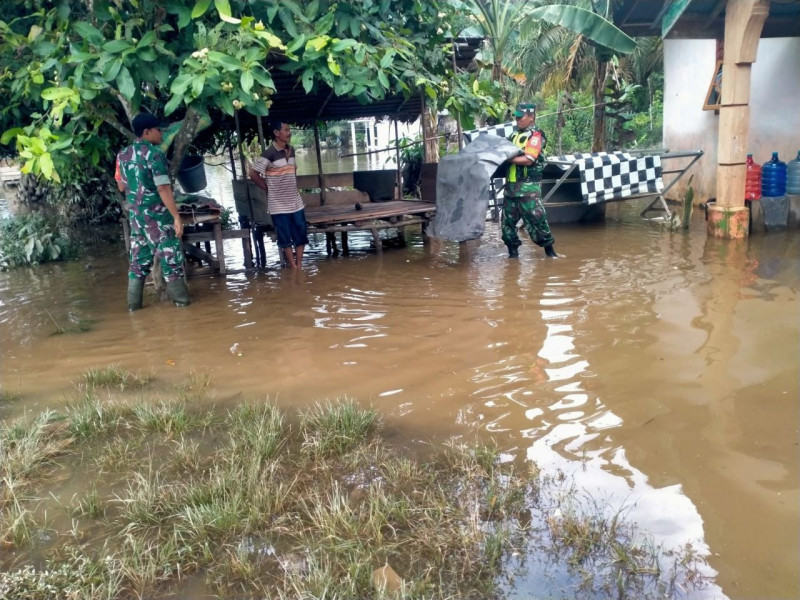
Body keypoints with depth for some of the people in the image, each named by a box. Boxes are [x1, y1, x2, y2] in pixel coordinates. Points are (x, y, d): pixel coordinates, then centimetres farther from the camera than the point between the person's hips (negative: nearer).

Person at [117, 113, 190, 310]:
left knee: (139, 258, 12)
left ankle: (134, 302, 14)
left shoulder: (123, 155, 9)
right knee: (171, 255, 2)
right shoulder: (154, 154, -14)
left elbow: (121, 187, 16)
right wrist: (177, 216, -19)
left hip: (135, 214, 7)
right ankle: (180, 298, 7)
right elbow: (163, 189, -20)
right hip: (156, 214, -7)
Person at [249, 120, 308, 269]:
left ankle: (300, 265, 19)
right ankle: (293, 268, 11)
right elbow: (253, 174, -12)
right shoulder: (269, 153, -14)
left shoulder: (291, 150, 7)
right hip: (279, 204, -6)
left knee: (301, 234, 8)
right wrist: (269, 189, -5)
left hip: (295, 201, 6)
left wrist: (294, 187, 13)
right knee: (285, 237, 3)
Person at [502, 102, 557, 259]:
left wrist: (507, 158, -17)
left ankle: (549, 249, 9)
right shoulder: (514, 135, 17)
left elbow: (529, 160, -18)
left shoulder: (536, 136, -7)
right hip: (511, 185, 8)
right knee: (508, 220, 8)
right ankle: (513, 252, 18)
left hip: (528, 187, -7)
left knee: (536, 219, -5)